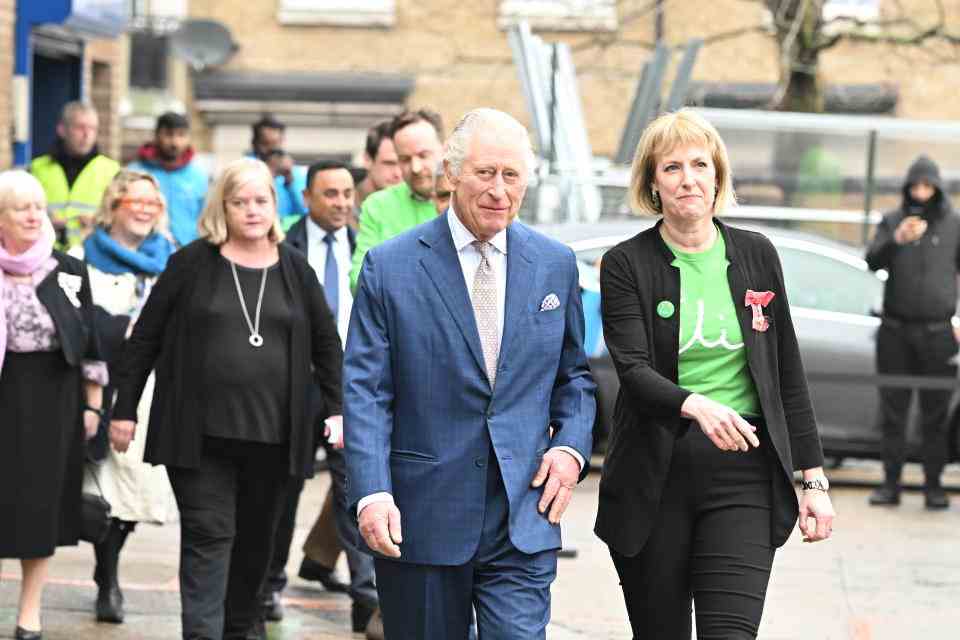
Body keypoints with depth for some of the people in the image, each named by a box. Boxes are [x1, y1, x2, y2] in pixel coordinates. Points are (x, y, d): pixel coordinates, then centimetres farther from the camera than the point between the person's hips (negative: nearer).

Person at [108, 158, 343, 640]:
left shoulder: (294, 269, 8)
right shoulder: (192, 263, 0)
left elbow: (326, 342, 14)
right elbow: (145, 337, 3)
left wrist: (336, 409, 5)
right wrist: (124, 410, 1)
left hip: (272, 432, 3)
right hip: (201, 432, -3)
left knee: (256, 537, 12)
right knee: (209, 534, -9)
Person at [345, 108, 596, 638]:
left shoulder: (554, 265, 8)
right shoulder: (390, 267, -2)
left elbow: (574, 374, 18)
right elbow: (364, 391, -5)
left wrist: (571, 447, -1)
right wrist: (372, 493, -15)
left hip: (524, 518, 1)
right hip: (421, 517, -1)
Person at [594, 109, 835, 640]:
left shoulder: (756, 255, 8)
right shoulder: (625, 264, 0)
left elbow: (789, 376, 11)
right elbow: (634, 370, -14)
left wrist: (814, 478, 8)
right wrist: (697, 406, -33)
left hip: (743, 476, 1)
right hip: (656, 477, -1)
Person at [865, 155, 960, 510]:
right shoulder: (891, 222, 5)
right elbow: (873, 261, -8)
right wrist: (896, 240, -28)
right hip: (895, 330, 1)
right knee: (893, 411, 2)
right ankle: (891, 483, 6)